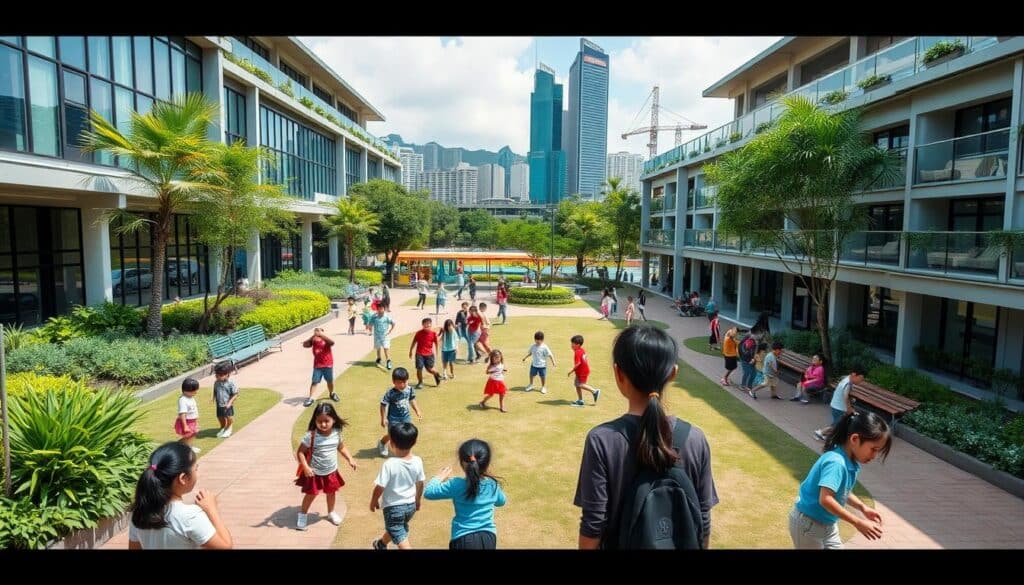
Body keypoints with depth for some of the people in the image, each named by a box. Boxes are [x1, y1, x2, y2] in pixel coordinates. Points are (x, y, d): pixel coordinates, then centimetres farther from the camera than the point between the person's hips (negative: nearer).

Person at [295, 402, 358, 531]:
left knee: (331, 492, 21)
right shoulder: (311, 436, -25)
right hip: (314, 473, -4)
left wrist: (350, 459, -4)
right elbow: (300, 452, -18)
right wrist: (306, 467, -28)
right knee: (311, 494, 11)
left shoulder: (337, 433, -12)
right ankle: (303, 515, 36)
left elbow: (341, 447, 6)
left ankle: (331, 513, 46)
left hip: (331, 471, 4)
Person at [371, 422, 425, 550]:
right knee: (398, 528, 29)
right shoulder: (417, 461, -13)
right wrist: (418, 500, 18)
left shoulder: (389, 464, -27)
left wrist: (373, 501, 1)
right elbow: (420, 484, 1)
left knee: (400, 537, 9)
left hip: (393, 507, -6)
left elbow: (380, 487, -18)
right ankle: (381, 544, 56)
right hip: (410, 505, 6)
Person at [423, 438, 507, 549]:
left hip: (464, 539, -4)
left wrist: (438, 478, 10)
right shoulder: (493, 485, -3)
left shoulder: (456, 485, -17)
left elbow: (428, 492, -8)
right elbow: (501, 501, 19)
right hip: (488, 537, 4)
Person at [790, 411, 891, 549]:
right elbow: (825, 499, -39)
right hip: (808, 525, -9)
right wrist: (858, 523, -34)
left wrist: (863, 507, 0)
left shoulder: (850, 461, -3)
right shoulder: (836, 463, -31)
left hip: (828, 523, 9)